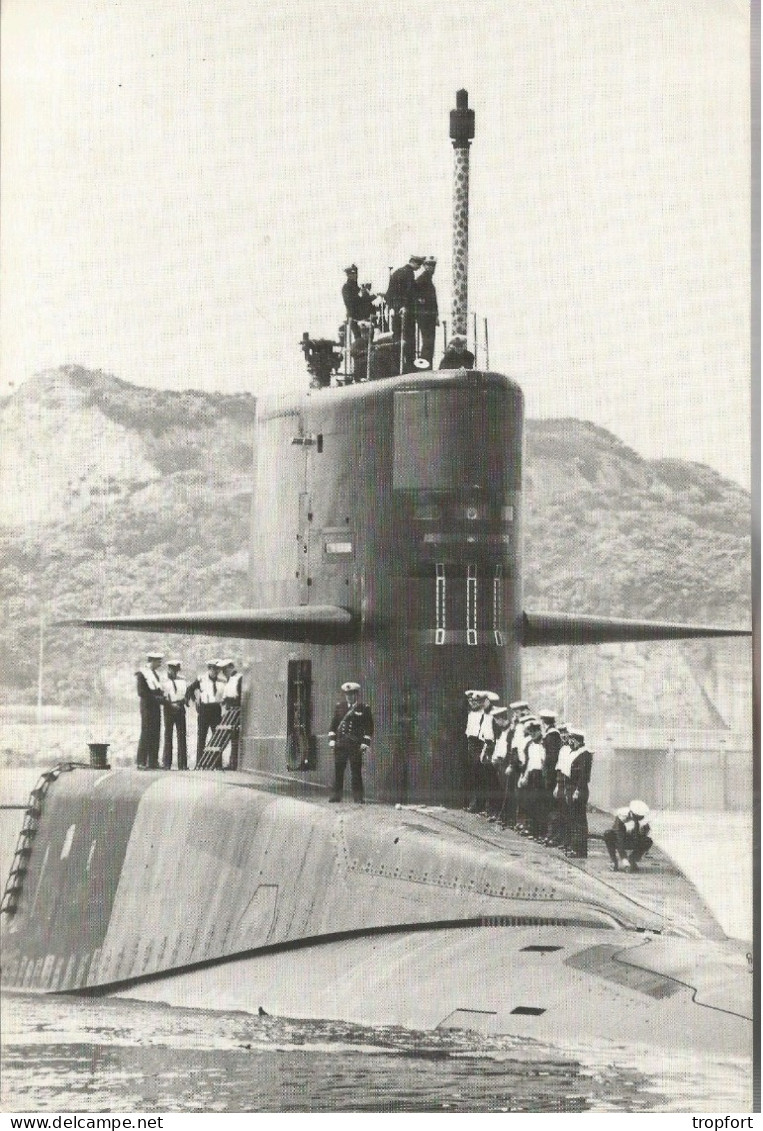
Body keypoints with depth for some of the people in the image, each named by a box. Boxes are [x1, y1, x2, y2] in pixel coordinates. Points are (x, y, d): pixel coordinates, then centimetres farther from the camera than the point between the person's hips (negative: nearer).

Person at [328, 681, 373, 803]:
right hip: (340, 744, 3)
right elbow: (334, 724, 14)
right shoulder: (339, 706, 11)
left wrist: (365, 743, -6)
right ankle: (336, 795, 11)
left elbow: (369, 728, 2)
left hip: (355, 745, -3)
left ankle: (358, 797, 0)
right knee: (338, 770, 4)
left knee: (356, 772, -3)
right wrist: (332, 739, 6)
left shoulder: (364, 709, 2)